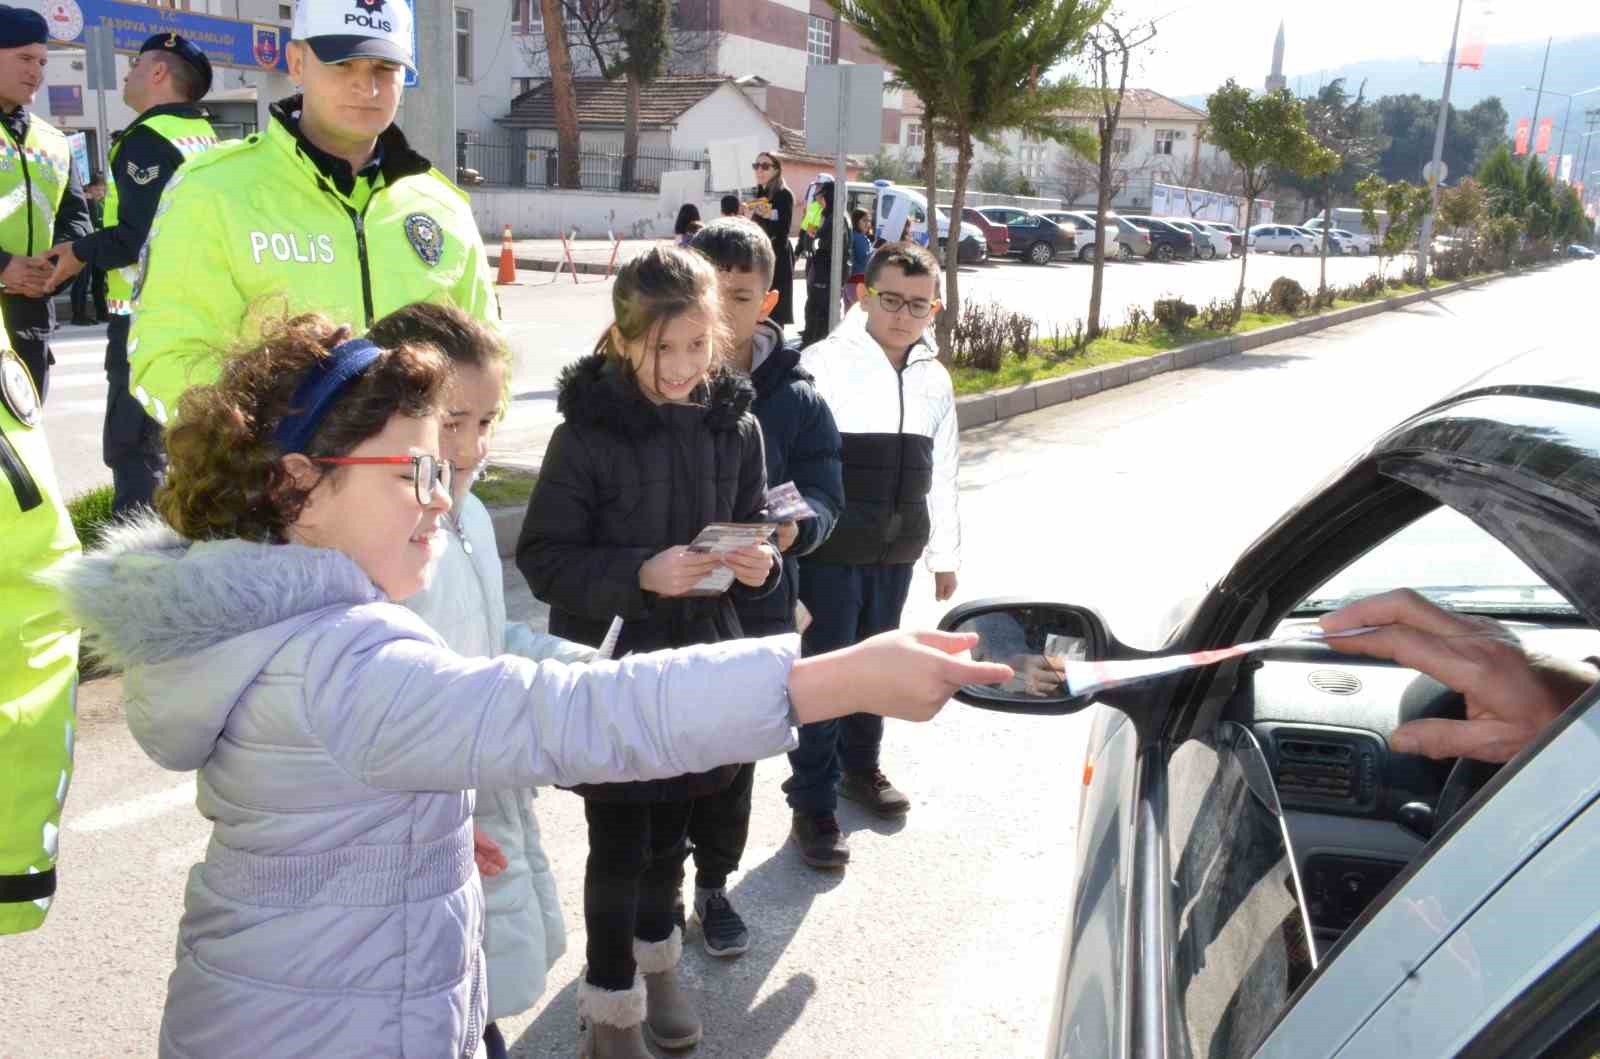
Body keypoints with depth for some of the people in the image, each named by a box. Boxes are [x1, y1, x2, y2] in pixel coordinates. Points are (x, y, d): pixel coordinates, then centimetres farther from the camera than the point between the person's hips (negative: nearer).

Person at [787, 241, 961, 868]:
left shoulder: (934, 380, 7)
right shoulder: (824, 365, -13)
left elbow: (941, 474, 14)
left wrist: (945, 553, 17)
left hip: (895, 553, 6)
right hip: (830, 553, -6)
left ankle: (859, 768, 40)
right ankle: (814, 805, 13)